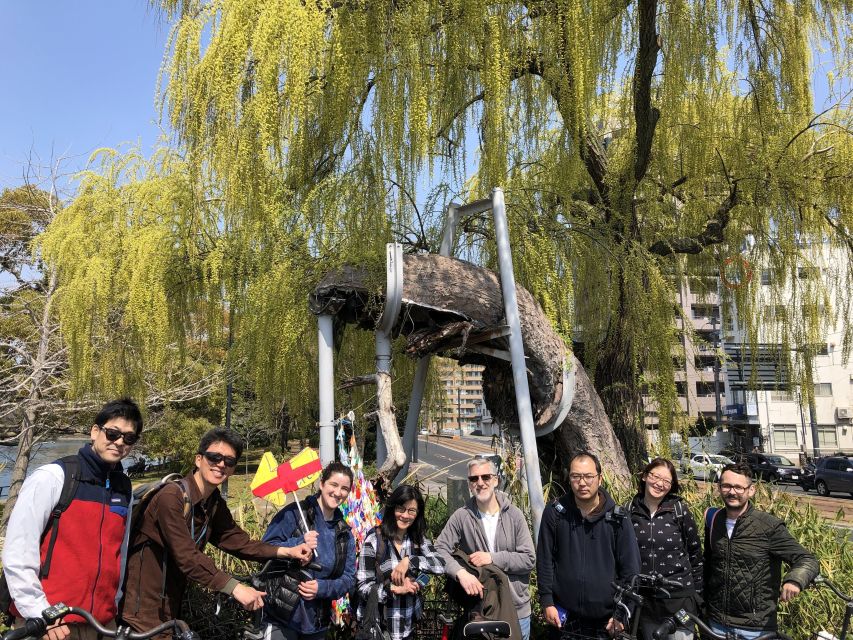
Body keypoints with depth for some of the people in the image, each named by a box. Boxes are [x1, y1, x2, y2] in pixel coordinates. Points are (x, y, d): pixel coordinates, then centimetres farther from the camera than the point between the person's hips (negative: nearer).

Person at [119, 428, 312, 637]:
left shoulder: (215, 503, 3)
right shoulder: (172, 496, -22)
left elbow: (238, 541, 3)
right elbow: (187, 556, -29)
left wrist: (285, 552, -9)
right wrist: (235, 588, -34)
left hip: (169, 605, 7)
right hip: (143, 605, -7)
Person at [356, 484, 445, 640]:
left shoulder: (419, 539, 2)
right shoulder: (374, 538, -11)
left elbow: (440, 566, -11)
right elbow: (363, 587, -13)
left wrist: (409, 561, -21)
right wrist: (394, 589, -26)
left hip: (408, 625, 4)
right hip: (377, 625, -4)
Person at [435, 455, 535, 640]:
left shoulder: (514, 514, -7)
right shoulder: (462, 516, -8)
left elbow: (529, 559, -9)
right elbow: (440, 549, -12)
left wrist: (492, 558, -19)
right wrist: (461, 572, -29)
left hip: (517, 608, 1)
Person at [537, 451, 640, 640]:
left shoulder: (618, 518, -4)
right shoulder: (554, 513, -4)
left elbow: (630, 569, -1)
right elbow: (545, 560, 1)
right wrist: (547, 601, -3)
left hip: (606, 622, 0)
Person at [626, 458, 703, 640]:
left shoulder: (680, 511, -6)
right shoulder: (630, 511, -1)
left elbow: (695, 554, 1)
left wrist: (698, 593, 3)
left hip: (679, 598, -2)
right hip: (644, 600, 2)